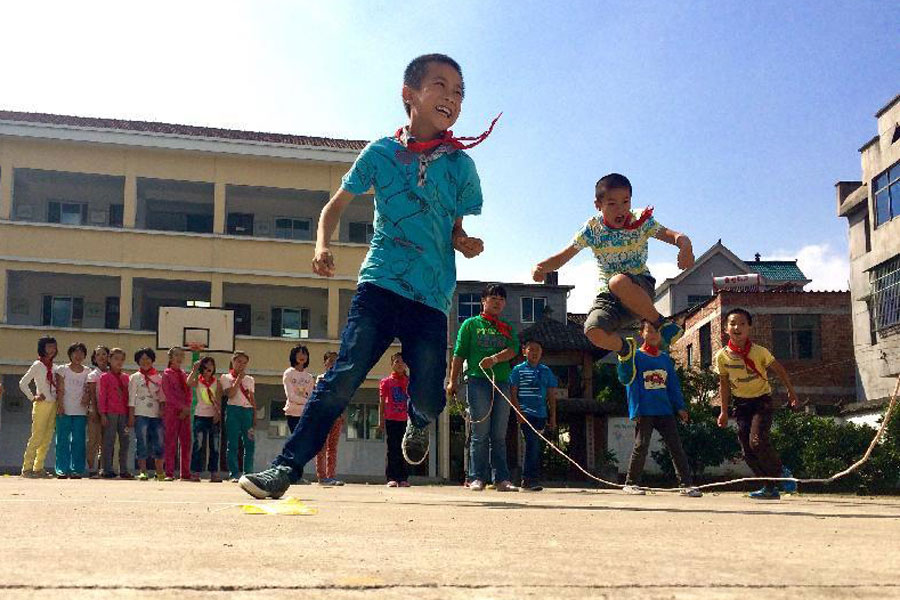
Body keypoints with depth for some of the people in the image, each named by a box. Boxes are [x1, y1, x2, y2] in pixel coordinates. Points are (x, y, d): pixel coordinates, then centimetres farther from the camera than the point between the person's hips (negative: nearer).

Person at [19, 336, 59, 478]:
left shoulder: (53, 367, 13)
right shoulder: (37, 365, -5)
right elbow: (22, 383, -9)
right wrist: (33, 397, -9)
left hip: (53, 404, 6)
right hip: (42, 404, -6)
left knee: (47, 439, 5)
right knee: (37, 437, -8)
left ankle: (38, 468, 11)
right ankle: (27, 468, -3)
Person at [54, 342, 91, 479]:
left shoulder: (87, 372, 10)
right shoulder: (62, 370, 5)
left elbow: (87, 390, 9)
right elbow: (60, 389, 0)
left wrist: (86, 398, -12)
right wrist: (60, 405, -10)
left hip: (81, 411, 2)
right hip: (64, 410, -1)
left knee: (78, 442, 1)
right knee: (63, 440, -1)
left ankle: (77, 470, 5)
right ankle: (62, 470, 2)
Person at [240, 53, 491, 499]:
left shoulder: (460, 163, 10)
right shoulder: (380, 153, 8)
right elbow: (336, 205, 15)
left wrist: (465, 243, -5)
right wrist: (323, 245, -4)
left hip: (432, 297, 1)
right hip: (380, 283, -1)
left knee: (429, 398, -4)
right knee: (345, 375, -15)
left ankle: (417, 423, 34)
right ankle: (285, 467, -11)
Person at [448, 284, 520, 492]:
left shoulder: (508, 328, 18)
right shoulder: (471, 324, 10)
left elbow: (513, 350, 1)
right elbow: (459, 354, 5)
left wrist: (494, 359, -17)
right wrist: (453, 381, -2)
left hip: (502, 382, 3)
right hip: (478, 381, -3)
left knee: (499, 435, 3)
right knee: (480, 433, -5)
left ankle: (502, 479, 4)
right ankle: (477, 478, -2)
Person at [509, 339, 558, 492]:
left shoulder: (546, 371, 14)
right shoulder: (518, 369, 2)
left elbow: (551, 396, 15)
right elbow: (513, 393, -1)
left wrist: (553, 416, 11)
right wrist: (519, 412, -10)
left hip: (541, 414, 5)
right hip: (526, 414, -5)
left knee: (538, 446, 8)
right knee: (532, 443, -16)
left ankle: (533, 479, 16)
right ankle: (528, 479, -15)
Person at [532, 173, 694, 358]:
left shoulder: (641, 221, -8)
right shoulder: (592, 229, -5)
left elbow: (673, 235, -17)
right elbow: (563, 257, -4)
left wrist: (685, 245, -41)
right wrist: (541, 267, -25)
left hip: (640, 288, -2)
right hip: (608, 294, 2)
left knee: (618, 282, -40)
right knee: (594, 332, -30)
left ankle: (661, 324, -15)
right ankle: (624, 348, 8)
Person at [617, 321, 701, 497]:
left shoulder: (665, 358, 15)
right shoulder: (636, 356, 1)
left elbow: (673, 384, 17)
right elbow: (625, 379, -8)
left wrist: (680, 406, 12)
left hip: (665, 411, 5)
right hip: (643, 411, -5)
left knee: (676, 446, 1)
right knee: (641, 447, -4)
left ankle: (686, 484, 4)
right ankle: (631, 483, 9)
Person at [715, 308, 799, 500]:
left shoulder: (759, 351, -14)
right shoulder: (722, 356, -7)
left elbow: (778, 369, 1)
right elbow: (724, 384, 4)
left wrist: (791, 390, 10)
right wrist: (724, 411, 5)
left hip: (762, 400, -4)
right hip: (741, 403, 4)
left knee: (757, 441, -22)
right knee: (747, 450, -1)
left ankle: (780, 474, 2)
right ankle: (770, 487, 10)